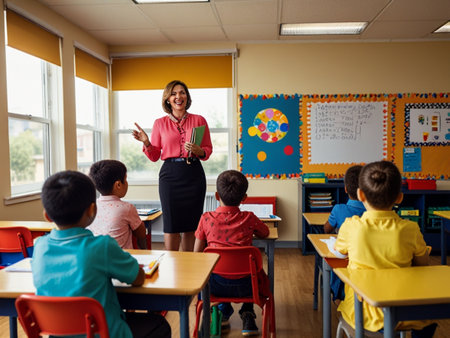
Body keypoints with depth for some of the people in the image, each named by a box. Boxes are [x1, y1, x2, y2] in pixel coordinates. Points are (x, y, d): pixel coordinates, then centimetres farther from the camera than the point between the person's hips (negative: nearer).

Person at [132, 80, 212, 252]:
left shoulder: (199, 120, 7)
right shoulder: (160, 123, 7)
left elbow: (208, 150, 10)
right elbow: (154, 156, 8)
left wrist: (198, 151, -11)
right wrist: (146, 142, -10)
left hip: (194, 174, 1)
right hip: (170, 174, 0)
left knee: (191, 223, 6)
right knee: (171, 224, -2)